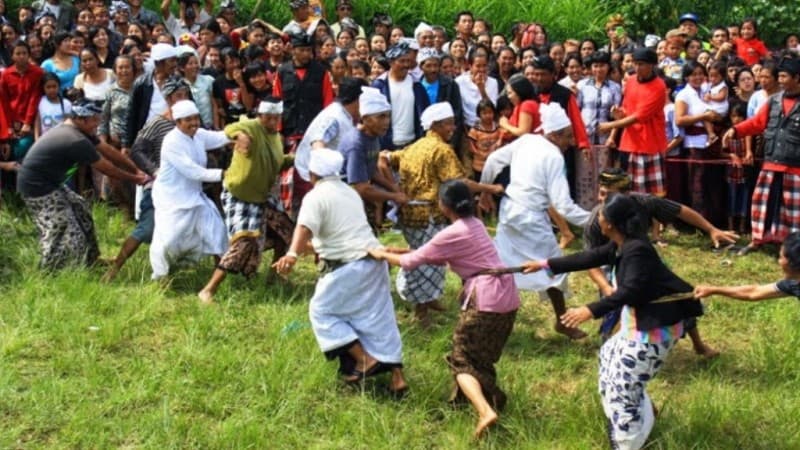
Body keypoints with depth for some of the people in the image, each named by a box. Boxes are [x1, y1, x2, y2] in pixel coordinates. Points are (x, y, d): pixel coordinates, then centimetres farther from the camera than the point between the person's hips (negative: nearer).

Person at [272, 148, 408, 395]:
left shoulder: (316, 196, -8)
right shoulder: (350, 192, 19)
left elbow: (305, 228, -27)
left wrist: (292, 254, -43)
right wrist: (317, 245, 50)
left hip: (348, 266, -8)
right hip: (373, 260, 8)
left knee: (322, 311, 8)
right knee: (379, 318, 11)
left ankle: (364, 359, 0)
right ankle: (397, 376, 9)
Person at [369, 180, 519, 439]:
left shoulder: (452, 234, -10)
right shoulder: (474, 224, 15)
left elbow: (411, 262, -3)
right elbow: (437, 257, 23)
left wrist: (383, 255, 14)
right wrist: (397, 252, 24)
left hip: (486, 300, -8)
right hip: (507, 296, 8)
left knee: (462, 360, 0)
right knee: (482, 356, 24)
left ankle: (485, 412, -19)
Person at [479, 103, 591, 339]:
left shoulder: (525, 140, 3)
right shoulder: (554, 157, -16)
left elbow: (493, 160, 10)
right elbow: (563, 204, -19)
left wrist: (484, 189, 23)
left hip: (509, 208, 7)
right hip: (531, 217, -7)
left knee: (501, 261, 20)